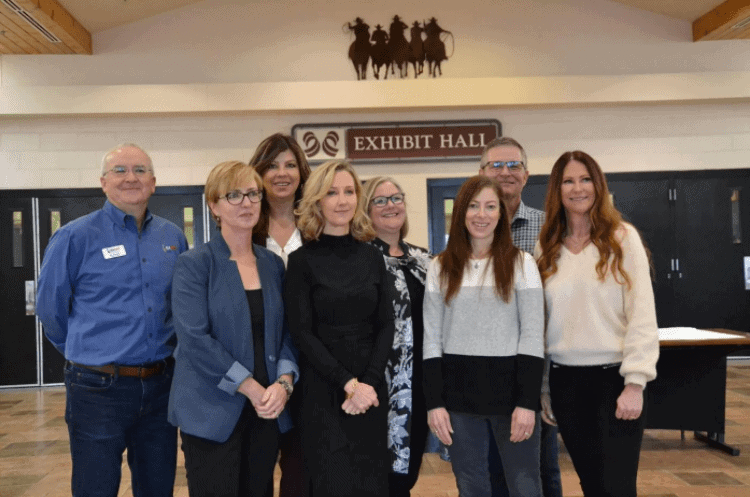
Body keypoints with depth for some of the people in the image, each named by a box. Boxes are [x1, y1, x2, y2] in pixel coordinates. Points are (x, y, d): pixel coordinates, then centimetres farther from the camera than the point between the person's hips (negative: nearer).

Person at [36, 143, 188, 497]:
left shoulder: (173, 237, 5)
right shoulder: (75, 237, -8)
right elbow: (50, 309, 1)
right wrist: (86, 352, 9)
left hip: (161, 386, 4)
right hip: (99, 389, -4)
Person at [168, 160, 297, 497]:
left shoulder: (273, 264, 9)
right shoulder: (194, 264, -6)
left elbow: (287, 332, 9)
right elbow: (194, 339, -15)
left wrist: (283, 382, -9)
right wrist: (252, 388, -16)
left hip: (267, 410, 5)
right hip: (212, 412, -4)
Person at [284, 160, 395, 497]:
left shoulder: (372, 257, 7)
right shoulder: (302, 260, -4)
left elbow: (386, 325, 3)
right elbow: (302, 333, -8)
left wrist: (368, 382, -10)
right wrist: (348, 383, -14)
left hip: (371, 388, 3)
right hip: (323, 390, -3)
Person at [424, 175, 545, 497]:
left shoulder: (521, 263, 0)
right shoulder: (441, 267, 5)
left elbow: (532, 336, -4)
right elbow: (432, 339, 4)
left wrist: (527, 401, -11)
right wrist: (434, 402, -2)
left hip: (510, 389, -2)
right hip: (458, 394, 2)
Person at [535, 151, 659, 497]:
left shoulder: (623, 238, -3)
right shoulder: (546, 248, 6)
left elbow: (642, 314, -8)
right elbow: (538, 321, 8)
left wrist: (635, 382, -15)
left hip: (614, 377, -3)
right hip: (565, 381, 3)